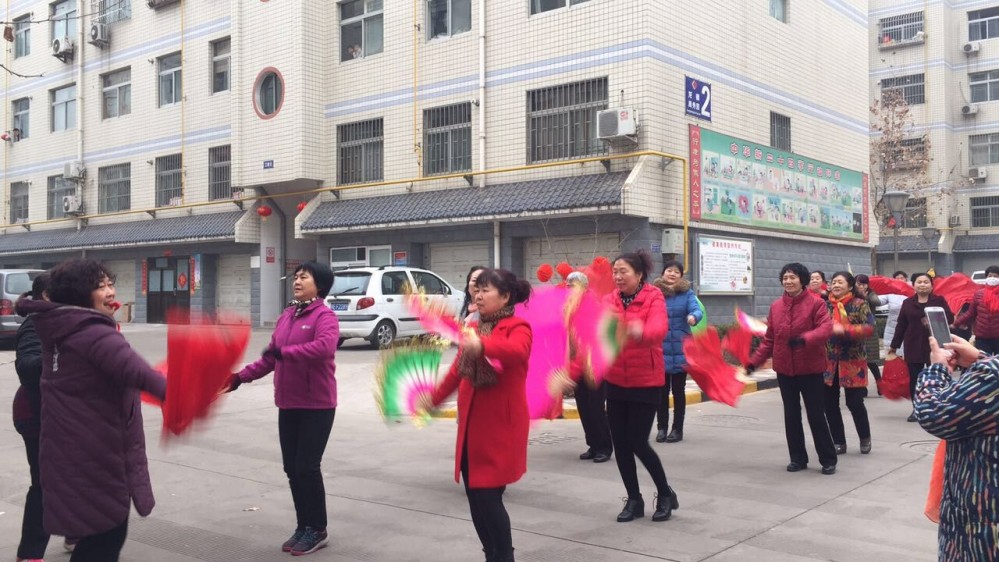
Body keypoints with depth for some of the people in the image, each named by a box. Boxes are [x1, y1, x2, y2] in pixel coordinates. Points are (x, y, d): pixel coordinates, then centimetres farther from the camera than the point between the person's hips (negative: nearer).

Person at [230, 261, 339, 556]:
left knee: (307, 467, -2)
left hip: (317, 405, -7)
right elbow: (270, 358, 14)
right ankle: (303, 527, 26)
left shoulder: (325, 316, -12)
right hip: (288, 404, 7)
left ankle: (318, 530, 15)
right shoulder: (285, 316, 11)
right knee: (292, 468, 12)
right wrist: (242, 376, 5)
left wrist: (286, 351, -27)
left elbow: (324, 347, -32)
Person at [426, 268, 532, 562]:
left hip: (500, 427, -8)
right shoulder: (474, 328, 14)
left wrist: (483, 345, -49)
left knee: (488, 498, -7)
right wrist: (435, 397, 25)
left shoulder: (517, 327, -9)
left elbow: (518, 351, -33)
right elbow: (458, 369, 23)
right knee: (476, 499, 11)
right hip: (471, 425, 8)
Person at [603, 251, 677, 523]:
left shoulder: (654, 299, -11)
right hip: (616, 381, 5)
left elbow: (659, 329, -31)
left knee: (638, 442, -3)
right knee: (620, 443, 7)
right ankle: (634, 499, 25)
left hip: (646, 382, -5)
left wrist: (641, 332, -53)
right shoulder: (609, 300, 2)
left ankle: (665, 494, 21)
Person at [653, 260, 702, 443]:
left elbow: (696, 310, -18)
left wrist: (693, 317, -40)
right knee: (661, 390, 7)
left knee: (678, 390, 9)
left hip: (680, 349, -1)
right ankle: (661, 427, 19)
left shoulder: (687, 293, -4)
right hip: (659, 350, 1)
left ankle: (677, 429, 18)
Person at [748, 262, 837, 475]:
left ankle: (828, 460, 17)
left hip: (810, 369, -4)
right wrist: (755, 361, 0)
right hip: (784, 369, 5)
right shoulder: (776, 306, 5)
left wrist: (805, 339, -37)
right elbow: (769, 339, 7)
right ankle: (798, 458, 23)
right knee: (791, 415, 11)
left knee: (816, 415, 3)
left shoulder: (816, 302, -9)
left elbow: (826, 329, -21)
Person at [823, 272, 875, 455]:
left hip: (852, 361, -4)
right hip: (829, 361, 4)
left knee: (854, 402, -1)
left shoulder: (860, 304, -4)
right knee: (829, 403, 4)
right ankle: (838, 442, 17)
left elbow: (869, 328, -16)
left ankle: (865, 438, 23)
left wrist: (844, 330, -27)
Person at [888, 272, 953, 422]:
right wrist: (894, 346, 8)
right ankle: (916, 409, 14)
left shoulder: (939, 301, 2)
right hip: (913, 346, 2)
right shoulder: (907, 303, 7)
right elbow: (901, 326, 8)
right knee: (914, 378, 4)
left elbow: (950, 318, -5)